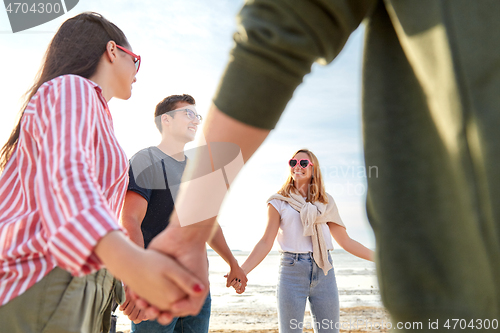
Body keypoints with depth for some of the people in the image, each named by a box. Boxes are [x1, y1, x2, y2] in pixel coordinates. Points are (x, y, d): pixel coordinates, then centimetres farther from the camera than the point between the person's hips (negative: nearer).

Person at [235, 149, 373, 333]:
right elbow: (266, 242, -3)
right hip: (292, 270, -2)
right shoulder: (279, 202, 4)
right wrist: (241, 270, -15)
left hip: (324, 271, 3)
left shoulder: (325, 202, 11)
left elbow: (345, 241, 12)